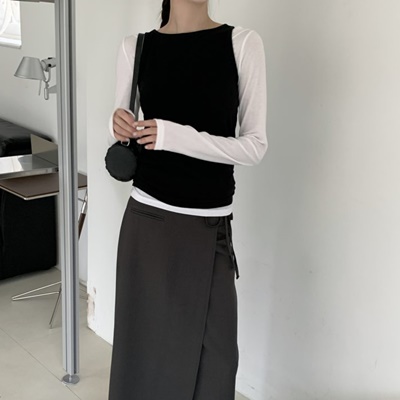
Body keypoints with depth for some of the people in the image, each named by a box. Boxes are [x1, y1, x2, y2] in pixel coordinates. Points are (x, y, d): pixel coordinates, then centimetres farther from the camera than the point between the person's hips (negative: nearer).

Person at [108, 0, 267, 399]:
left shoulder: (242, 43, -3)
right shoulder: (135, 47, 2)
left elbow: (255, 145, -6)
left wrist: (176, 137, -18)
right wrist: (119, 125, -10)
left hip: (210, 227, 0)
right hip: (148, 222, 1)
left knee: (212, 353, 6)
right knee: (144, 345, 10)